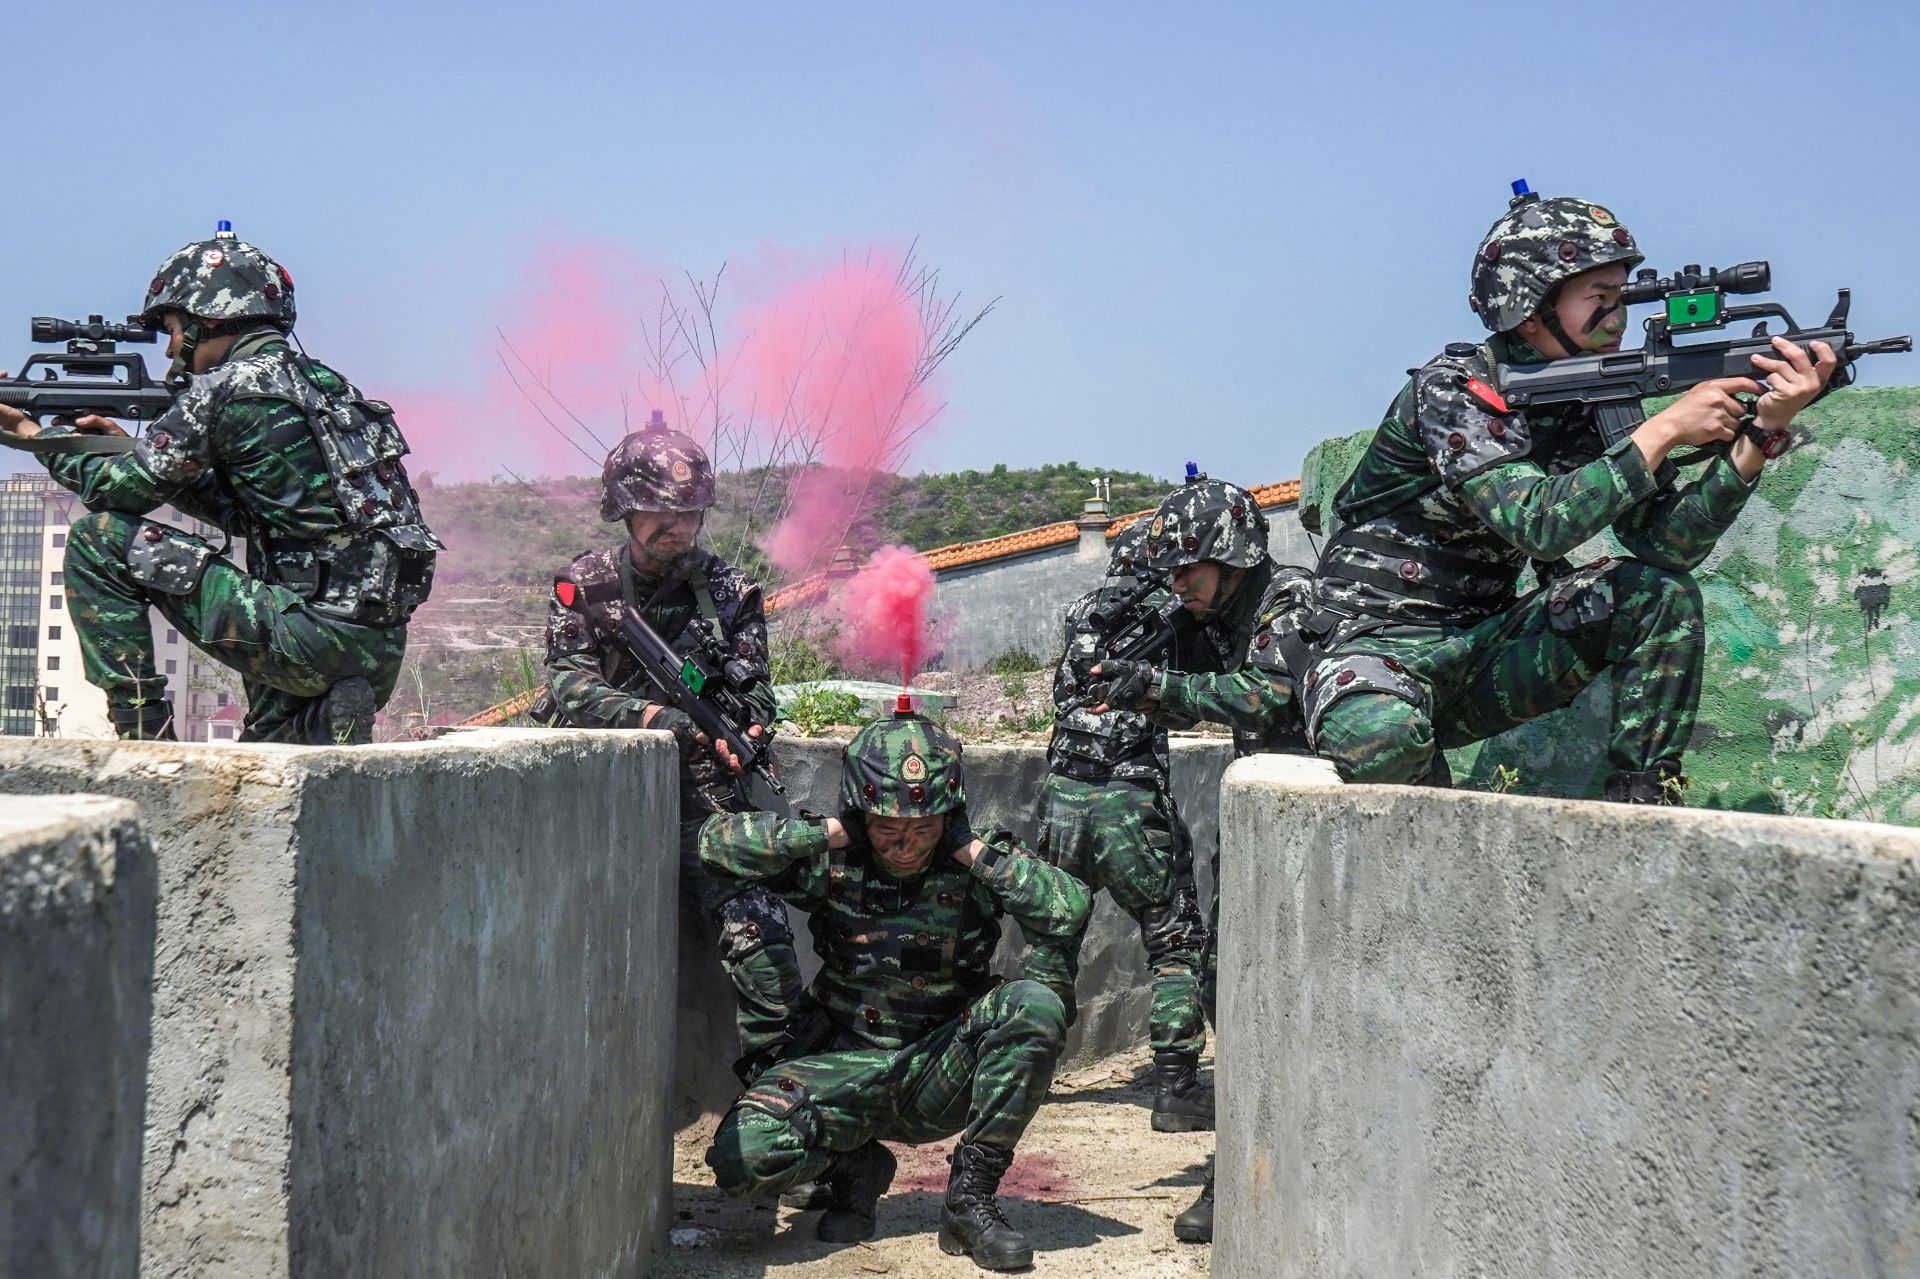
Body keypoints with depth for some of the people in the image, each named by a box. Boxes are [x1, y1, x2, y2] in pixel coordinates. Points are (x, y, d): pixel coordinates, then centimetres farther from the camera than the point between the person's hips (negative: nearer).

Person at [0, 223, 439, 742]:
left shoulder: (225, 390, -7)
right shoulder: (322, 383, 18)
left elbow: (122, 490, 2)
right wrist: (129, 449, 26)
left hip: (313, 638, -8)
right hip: (382, 654, 8)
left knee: (97, 541, 2)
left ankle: (141, 731, 1)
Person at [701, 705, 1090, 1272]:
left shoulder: (977, 866, -6)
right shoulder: (832, 862, -5)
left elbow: (1070, 911, -21)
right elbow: (716, 843, -13)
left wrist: (976, 851, -20)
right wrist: (825, 832, -18)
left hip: (942, 1075, 0)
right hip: (849, 1070, 0)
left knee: (1035, 1008, -29)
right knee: (744, 1157, -26)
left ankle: (971, 1196, -14)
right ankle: (856, 1168, 10)